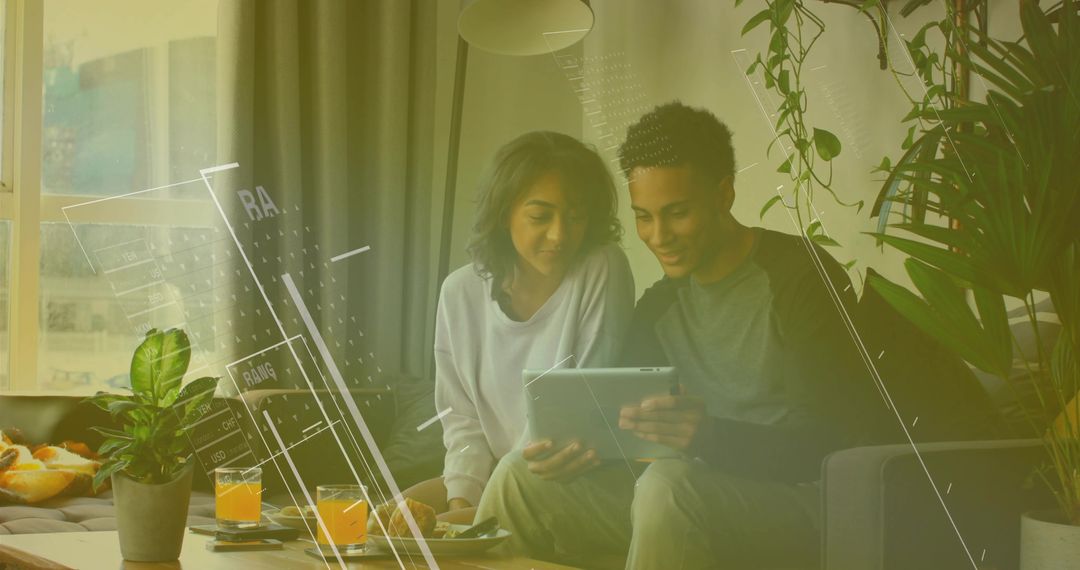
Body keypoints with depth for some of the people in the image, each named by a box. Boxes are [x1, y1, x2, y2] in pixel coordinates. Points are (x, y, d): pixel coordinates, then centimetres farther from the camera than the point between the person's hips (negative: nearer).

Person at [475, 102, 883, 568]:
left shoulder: (802, 277, -10)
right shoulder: (659, 306, 14)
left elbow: (837, 443, -18)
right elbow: (624, 425, 11)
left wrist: (712, 436, -35)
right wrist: (574, 445, -14)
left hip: (798, 497, -7)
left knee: (670, 483, -35)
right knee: (521, 478, -4)